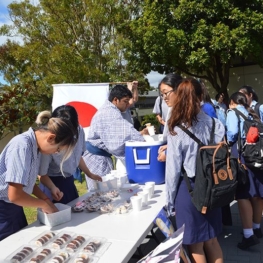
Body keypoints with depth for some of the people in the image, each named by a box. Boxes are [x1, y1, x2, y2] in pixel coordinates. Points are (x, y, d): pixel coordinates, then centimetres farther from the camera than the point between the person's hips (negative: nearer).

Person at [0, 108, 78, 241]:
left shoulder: (34, 145, 0)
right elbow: (15, 195, -29)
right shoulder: (22, 146, -27)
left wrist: (46, 200, 1)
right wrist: (44, 204, -14)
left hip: (14, 207, 8)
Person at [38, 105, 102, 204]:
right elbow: (42, 174, -20)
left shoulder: (79, 130, -14)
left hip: (69, 181, 6)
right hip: (53, 182, -5)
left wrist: (89, 174, 16)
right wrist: (52, 188, -38)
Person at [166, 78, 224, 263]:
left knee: (195, 245, 14)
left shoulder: (176, 130, -15)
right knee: (211, 240, 22)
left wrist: (170, 201, -1)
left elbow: (173, 169, -12)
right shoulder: (217, 125, -5)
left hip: (188, 189, -4)